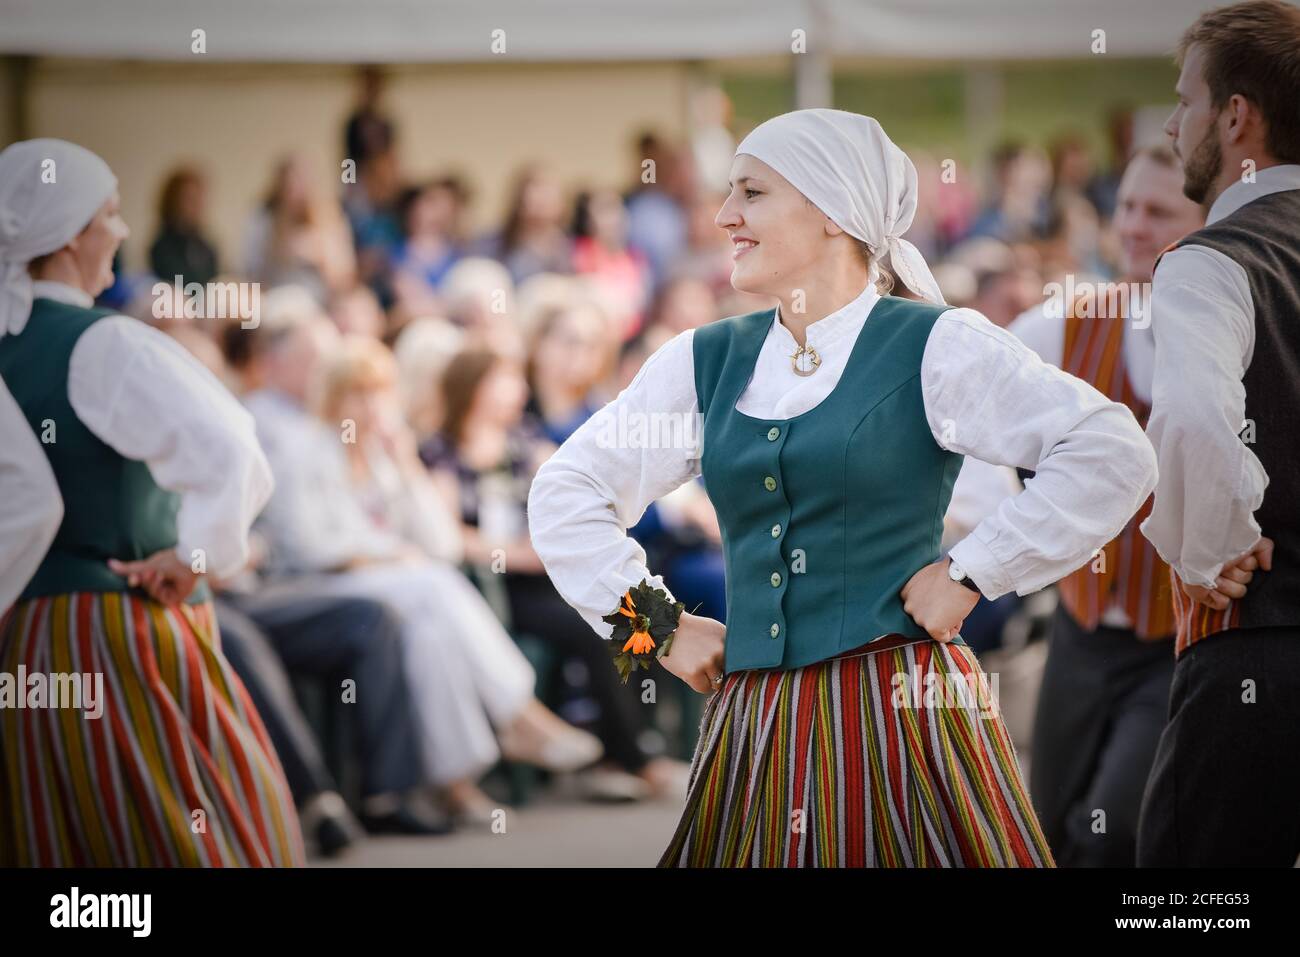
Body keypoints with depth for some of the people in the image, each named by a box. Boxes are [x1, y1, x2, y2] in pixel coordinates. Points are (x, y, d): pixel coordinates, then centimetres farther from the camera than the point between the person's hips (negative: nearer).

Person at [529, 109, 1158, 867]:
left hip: (899, 717, -4)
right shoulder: (706, 362, 11)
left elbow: (1113, 458, -11)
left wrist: (972, 573, -10)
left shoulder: (934, 347, -3)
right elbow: (566, 492, 20)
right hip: (755, 732, 4)